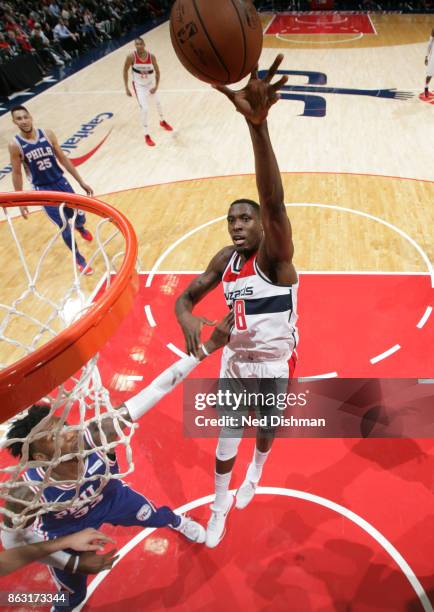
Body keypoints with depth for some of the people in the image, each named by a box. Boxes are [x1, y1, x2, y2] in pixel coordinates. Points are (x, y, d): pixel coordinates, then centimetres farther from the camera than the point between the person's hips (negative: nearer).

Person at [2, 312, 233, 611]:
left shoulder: (96, 436, -43)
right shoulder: (27, 495, -43)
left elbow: (154, 391, -47)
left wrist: (208, 347, -51)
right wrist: (74, 563, -21)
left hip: (110, 496, 2)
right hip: (66, 531, -2)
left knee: (157, 516, 28)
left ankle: (180, 523, 67)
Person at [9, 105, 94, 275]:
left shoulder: (47, 134, -6)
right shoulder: (15, 145, -12)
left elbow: (63, 159, 2)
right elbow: (17, 174, -4)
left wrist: (81, 182, 2)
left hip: (60, 182, 3)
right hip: (42, 190, -3)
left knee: (80, 218, 11)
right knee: (64, 228, -3)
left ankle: (80, 227, 53)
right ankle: (80, 260, 19)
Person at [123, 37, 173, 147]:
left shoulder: (151, 57, -19)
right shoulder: (131, 57, -24)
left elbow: (157, 71, -6)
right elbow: (125, 71, -11)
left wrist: (156, 86, -15)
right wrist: (126, 88, -13)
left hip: (151, 84, 4)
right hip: (139, 86, -3)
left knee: (158, 103, 24)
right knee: (144, 109, -13)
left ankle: (162, 122, 54)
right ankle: (147, 135, 1)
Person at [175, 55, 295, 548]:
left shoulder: (276, 255, -24)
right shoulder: (225, 260, -6)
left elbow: (274, 202, -44)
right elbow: (185, 296, 2)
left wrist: (257, 124, -60)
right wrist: (187, 320, -26)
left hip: (274, 362, -4)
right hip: (236, 359, 4)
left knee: (265, 428, 23)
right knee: (226, 438, 15)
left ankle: (256, 471, 59)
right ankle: (219, 505, 42)